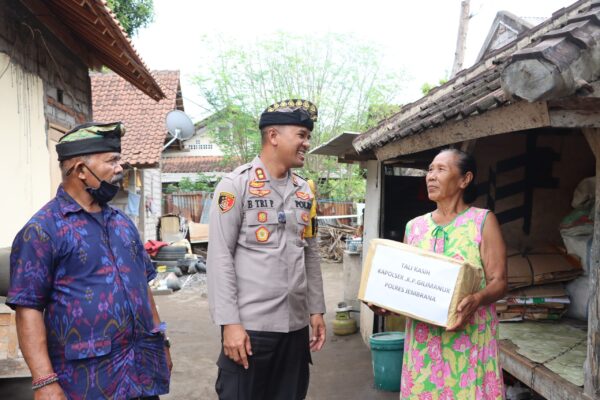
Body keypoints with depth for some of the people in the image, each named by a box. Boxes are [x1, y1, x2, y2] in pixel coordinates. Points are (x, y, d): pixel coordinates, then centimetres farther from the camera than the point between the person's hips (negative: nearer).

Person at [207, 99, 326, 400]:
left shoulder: (304, 191, 10)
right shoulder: (236, 185, -7)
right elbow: (219, 257, -11)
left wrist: (316, 310, 13)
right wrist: (229, 322, -14)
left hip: (295, 325, 6)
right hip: (249, 325, -5)